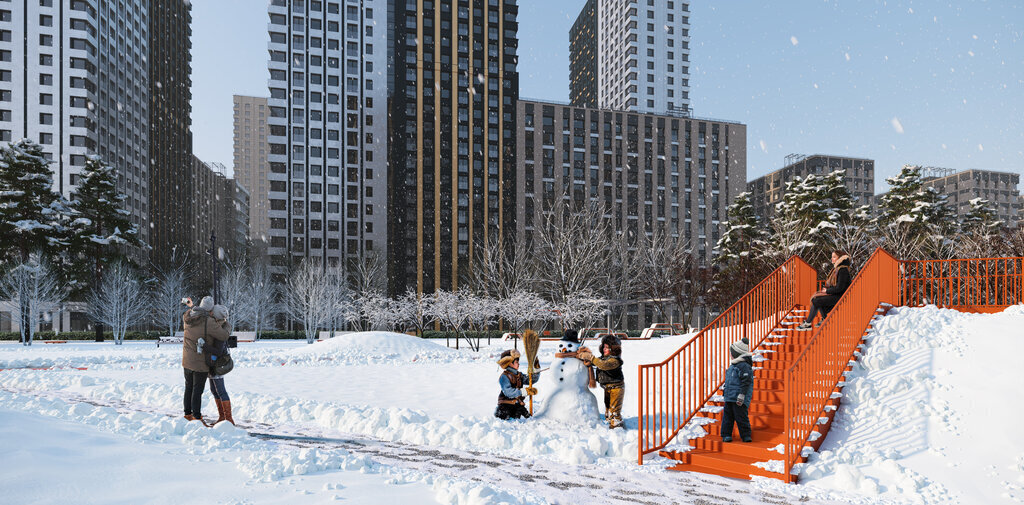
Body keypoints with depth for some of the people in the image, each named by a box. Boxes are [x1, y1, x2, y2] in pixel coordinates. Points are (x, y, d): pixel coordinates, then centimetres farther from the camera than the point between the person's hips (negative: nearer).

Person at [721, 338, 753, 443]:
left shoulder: (744, 366, -13)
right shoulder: (733, 365, 17)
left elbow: (746, 382, -18)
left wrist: (742, 395, -22)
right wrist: (724, 388, 30)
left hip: (738, 399, -9)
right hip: (729, 398, 9)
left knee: (741, 417, -4)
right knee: (727, 416, 10)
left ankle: (746, 435, 7)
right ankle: (726, 434, 16)